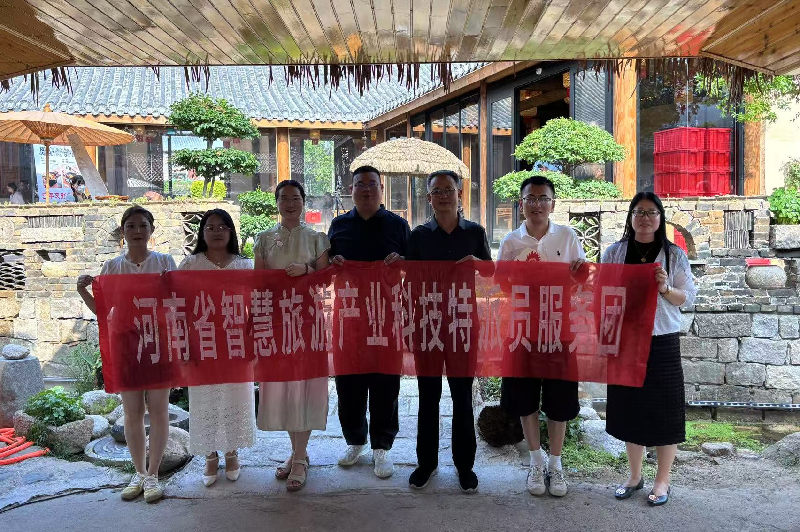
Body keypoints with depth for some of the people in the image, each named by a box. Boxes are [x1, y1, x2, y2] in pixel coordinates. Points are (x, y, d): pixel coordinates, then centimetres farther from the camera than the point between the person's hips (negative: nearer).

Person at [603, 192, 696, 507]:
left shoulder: (674, 254, 0)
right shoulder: (614, 253, 4)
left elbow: (689, 297, 0)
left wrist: (665, 289, -18)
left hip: (662, 343, -2)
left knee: (664, 410, 4)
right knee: (630, 408, 11)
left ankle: (662, 481, 21)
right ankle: (634, 475, 28)